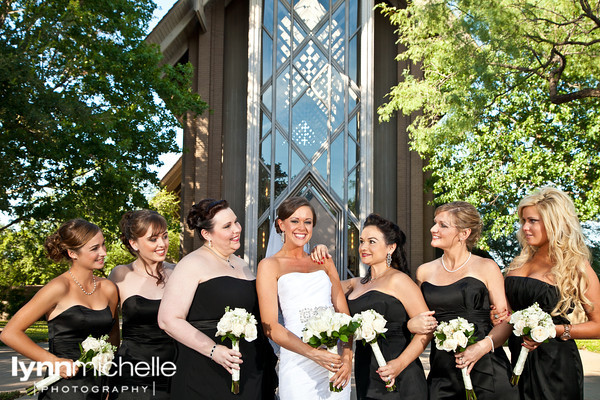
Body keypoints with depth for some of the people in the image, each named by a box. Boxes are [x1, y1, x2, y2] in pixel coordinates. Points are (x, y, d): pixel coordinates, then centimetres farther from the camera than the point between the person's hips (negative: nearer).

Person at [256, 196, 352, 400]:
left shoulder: (324, 262, 15)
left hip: (336, 361, 4)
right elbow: (270, 326, -6)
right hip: (298, 363, -4)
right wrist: (313, 354, -17)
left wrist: (347, 357, -6)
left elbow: (343, 314, 10)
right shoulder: (270, 266, 2)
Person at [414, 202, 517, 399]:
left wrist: (483, 346, -18)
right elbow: (415, 319, 20)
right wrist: (412, 325, -2)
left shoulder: (486, 268, 0)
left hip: (485, 371, -3)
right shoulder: (424, 272, 10)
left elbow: (506, 321, -3)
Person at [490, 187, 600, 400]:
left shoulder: (576, 267, -7)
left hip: (555, 364, -5)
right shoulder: (520, 262, 8)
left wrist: (555, 330, -18)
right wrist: (501, 316, 0)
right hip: (518, 358, 5)